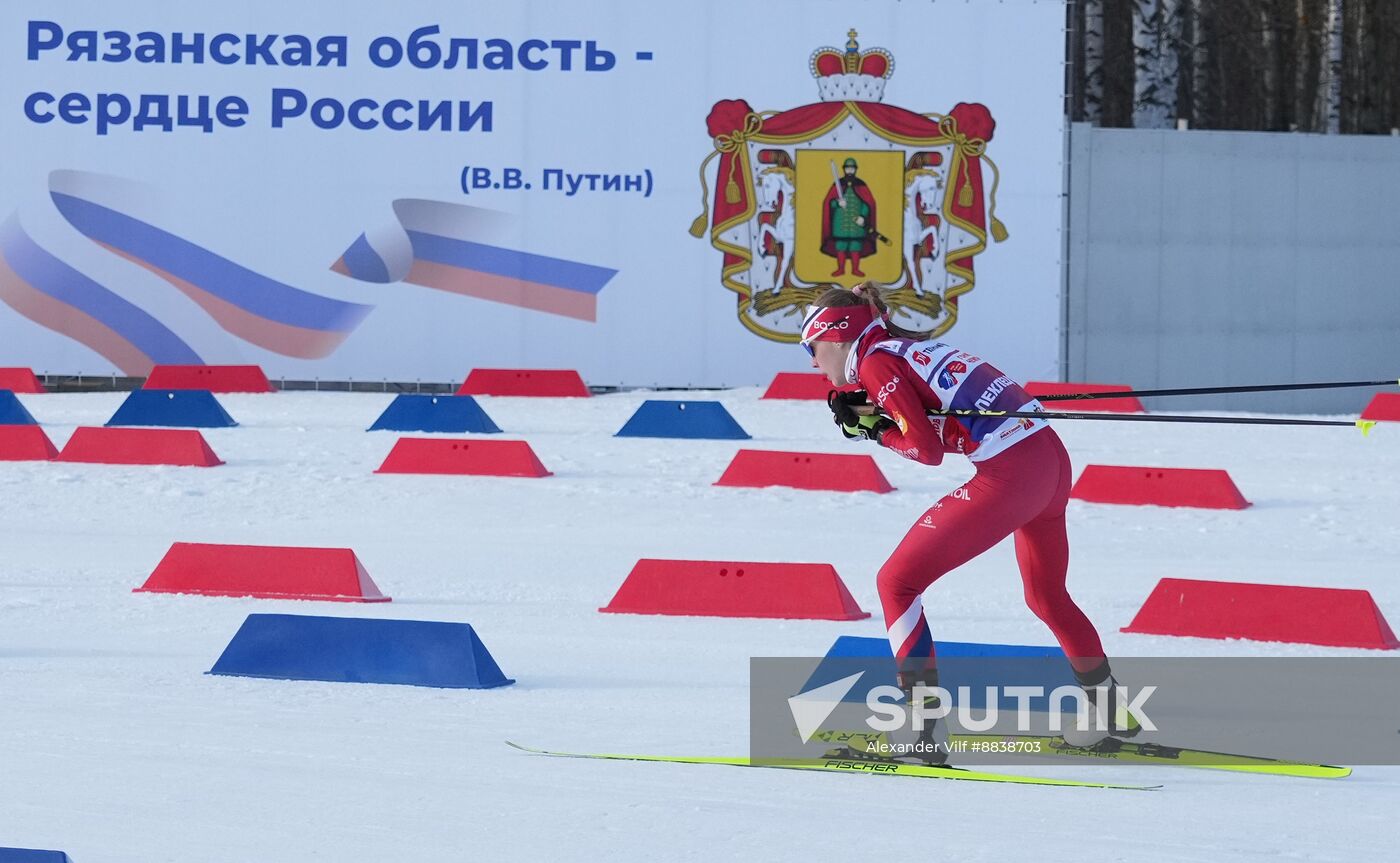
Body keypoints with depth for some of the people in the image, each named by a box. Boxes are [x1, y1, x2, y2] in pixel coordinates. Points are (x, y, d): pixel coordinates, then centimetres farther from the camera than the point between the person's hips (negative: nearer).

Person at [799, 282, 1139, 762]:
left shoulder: (875, 360, -4)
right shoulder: (909, 348, 20)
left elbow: (927, 449, -10)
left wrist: (874, 430, 7)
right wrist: (869, 414, 9)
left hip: (1008, 475, -9)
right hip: (1052, 456, 9)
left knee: (897, 582, -2)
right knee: (1046, 595, 30)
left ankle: (924, 729, -10)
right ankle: (1112, 712, 43)